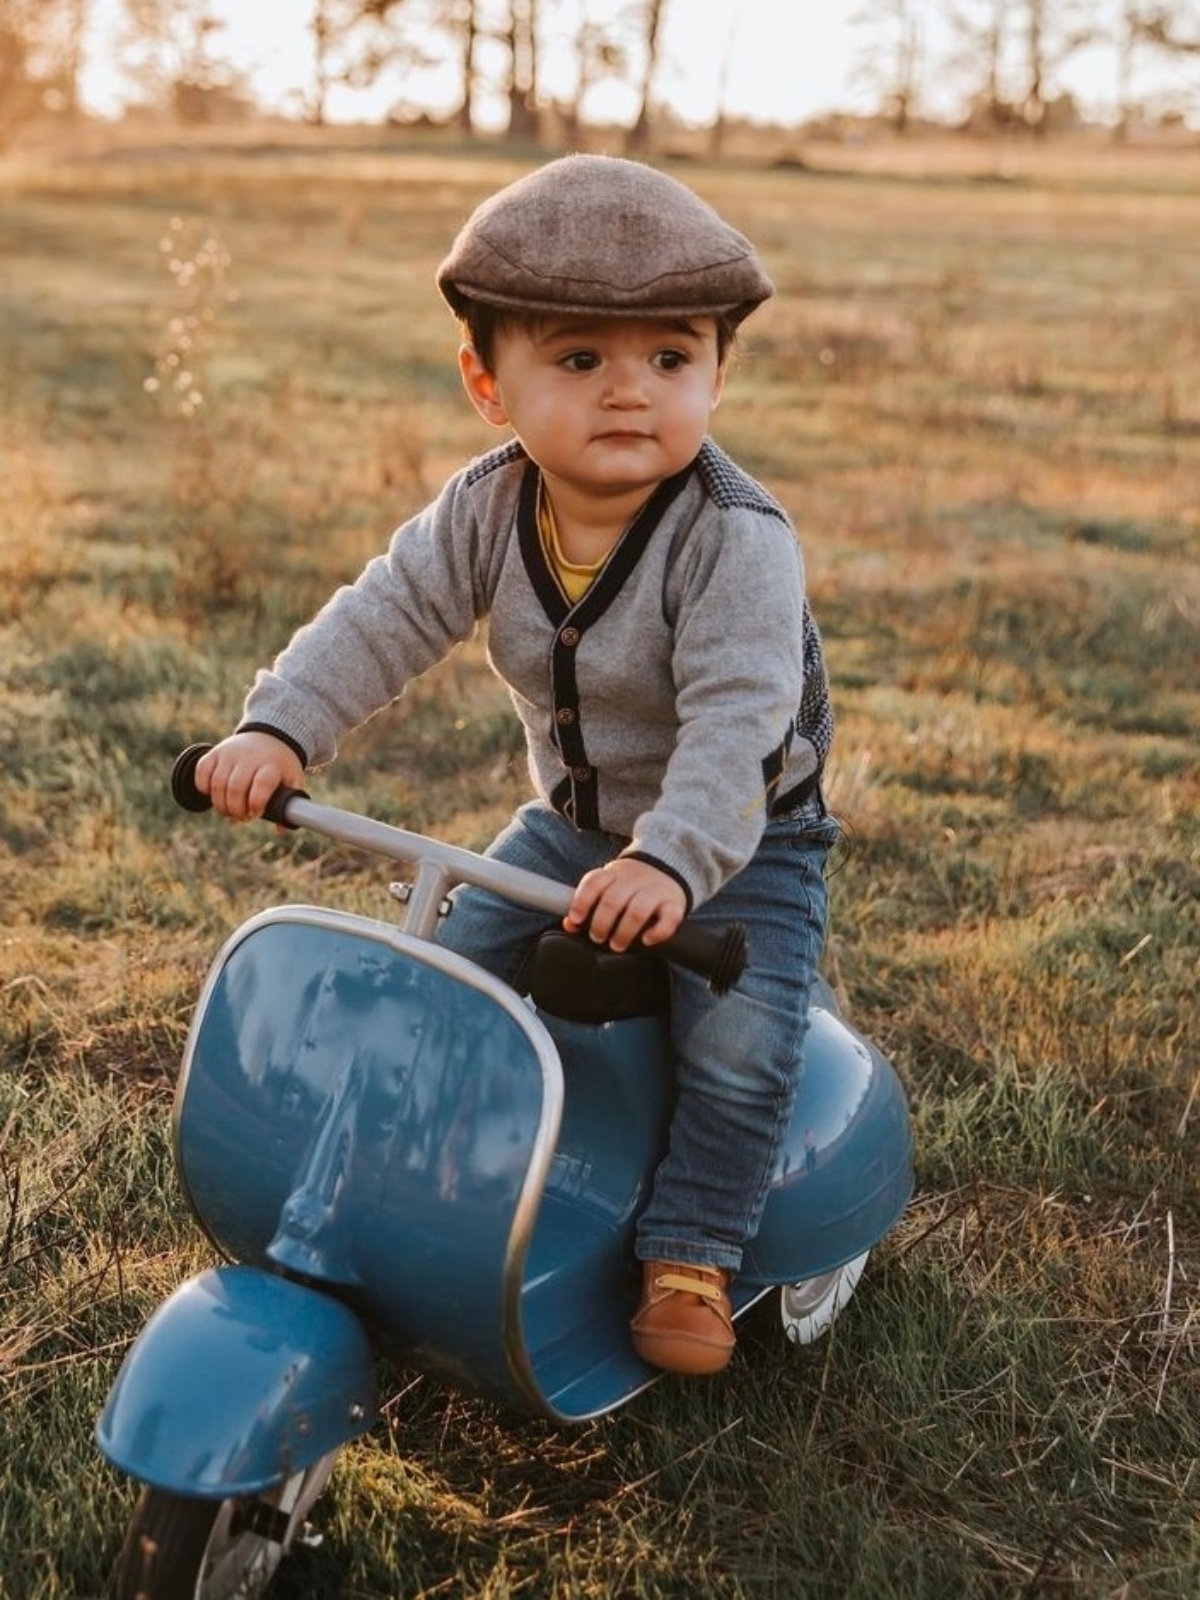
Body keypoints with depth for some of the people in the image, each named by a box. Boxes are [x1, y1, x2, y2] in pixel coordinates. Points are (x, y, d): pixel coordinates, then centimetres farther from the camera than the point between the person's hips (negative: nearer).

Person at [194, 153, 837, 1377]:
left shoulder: (737, 540, -28)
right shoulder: (488, 508, -10)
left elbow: (736, 720, -36)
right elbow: (389, 614, -10)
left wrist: (671, 860, -50)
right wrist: (279, 727, -24)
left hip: (738, 842, -5)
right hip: (570, 823, 5)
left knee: (740, 1046, -22)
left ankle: (687, 1255, -1)